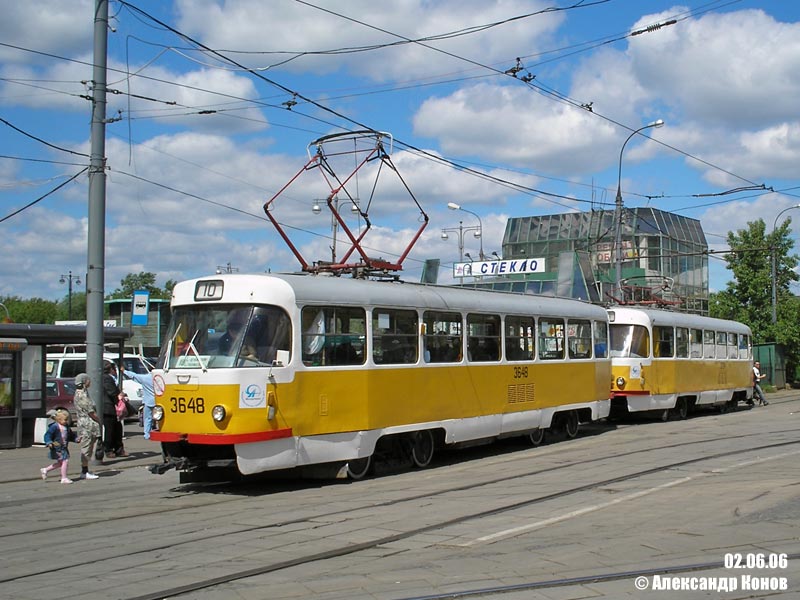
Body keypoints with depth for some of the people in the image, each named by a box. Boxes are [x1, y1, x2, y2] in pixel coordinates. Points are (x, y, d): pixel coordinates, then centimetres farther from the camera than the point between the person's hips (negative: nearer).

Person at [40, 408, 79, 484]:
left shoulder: (66, 427, 10)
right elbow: (47, 435, -15)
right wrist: (49, 443, -29)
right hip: (57, 449, -9)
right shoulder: (54, 427, -14)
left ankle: (45, 470, 34)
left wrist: (76, 439, 6)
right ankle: (64, 478, -1)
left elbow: (71, 435, 22)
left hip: (64, 448, 9)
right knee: (65, 461, -12)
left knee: (60, 463, 17)